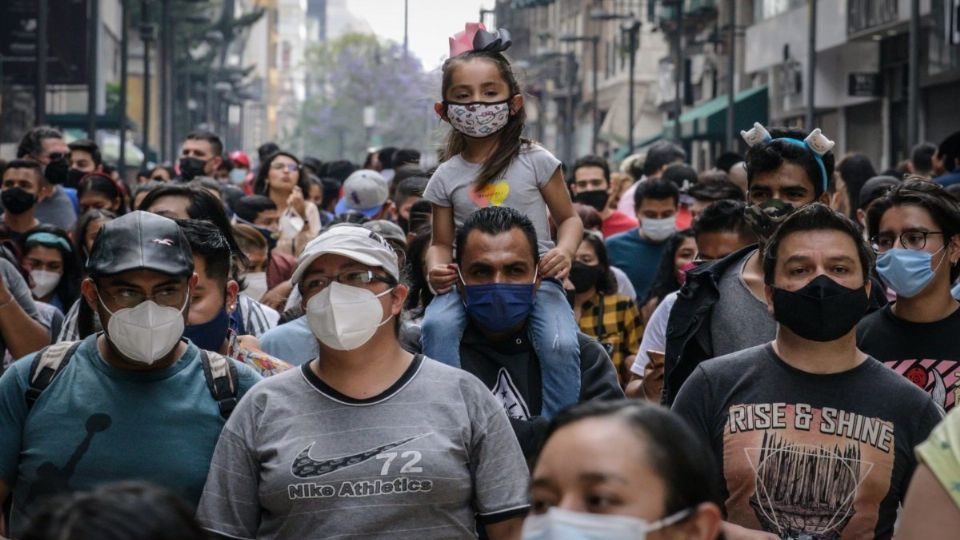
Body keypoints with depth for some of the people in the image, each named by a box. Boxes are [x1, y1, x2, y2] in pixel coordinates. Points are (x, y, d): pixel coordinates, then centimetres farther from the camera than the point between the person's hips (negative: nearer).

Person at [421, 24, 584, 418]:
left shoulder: (535, 162, 2)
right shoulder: (447, 177, 7)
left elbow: (569, 218, 9)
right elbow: (441, 242, 15)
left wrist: (564, 250, -14)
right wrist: (437, 268, -9)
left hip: (535, 278, -2)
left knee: (560, 344, -29)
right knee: (437, 324, -30)